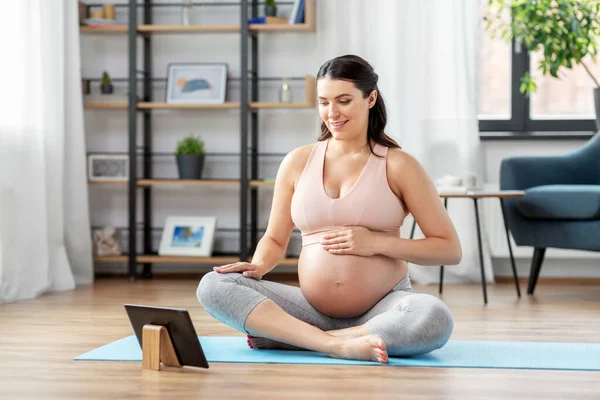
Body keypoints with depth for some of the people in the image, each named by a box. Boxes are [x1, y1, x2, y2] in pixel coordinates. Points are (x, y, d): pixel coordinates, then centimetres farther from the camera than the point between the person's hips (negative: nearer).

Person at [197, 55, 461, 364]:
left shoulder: (397, 165, 0)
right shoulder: (298, 162, 8)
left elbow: (450, 249, -2)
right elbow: (275, 238, 16)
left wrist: (377, 242, -13)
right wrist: (259, 266, -7)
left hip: (382, 308, -2)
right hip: (312, 308, 2)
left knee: (435, 318, -36)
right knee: (213, 285, -17)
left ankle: (280, 335, -24)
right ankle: (337, 344, -29)